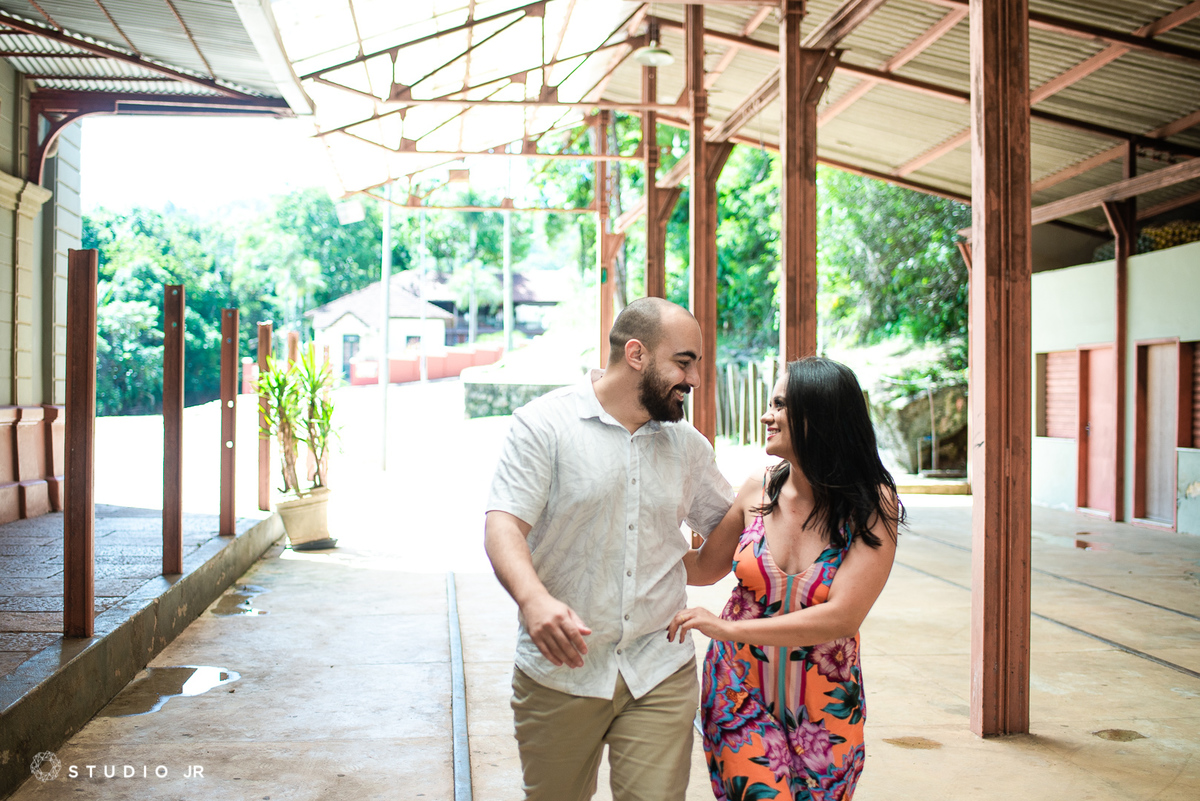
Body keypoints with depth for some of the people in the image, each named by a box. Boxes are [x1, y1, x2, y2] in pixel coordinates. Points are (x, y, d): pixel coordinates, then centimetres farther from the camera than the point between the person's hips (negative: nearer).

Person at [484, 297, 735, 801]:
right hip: (559, 670, -3)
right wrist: (534, 598, -34)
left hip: (660, 671, 3)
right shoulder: (544, 424, -6)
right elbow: (503, 525, -16)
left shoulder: (688, 445, 10)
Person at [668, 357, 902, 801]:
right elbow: (704, 567, 12)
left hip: (822, 708, -1)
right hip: (742, 692, 1)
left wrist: (728, 628, -25)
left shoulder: (872, 506, -13)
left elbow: (842, 617, -22)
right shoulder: (758, 489, -3)